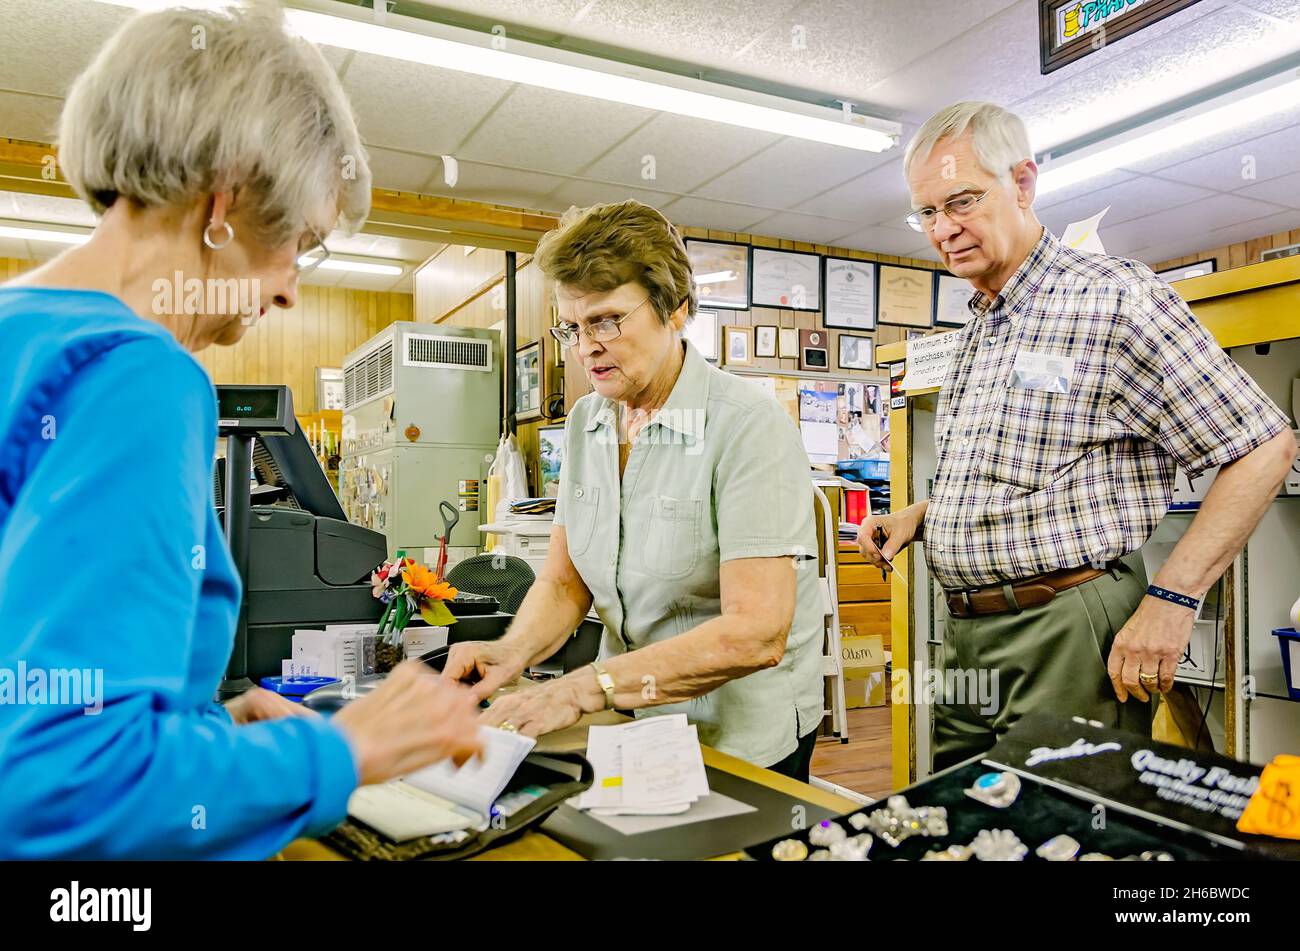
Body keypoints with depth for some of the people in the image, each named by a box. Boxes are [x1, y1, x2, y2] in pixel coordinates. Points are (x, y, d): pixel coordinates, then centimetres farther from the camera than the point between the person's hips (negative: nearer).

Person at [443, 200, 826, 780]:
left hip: (741, 745, -5)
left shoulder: (748, 426, -18)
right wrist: (513, 652, -17)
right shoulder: (585, 424, 3)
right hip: (630, 724, 5)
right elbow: (563, 582, 4)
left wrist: (584, 689, -30)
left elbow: (756, 633, -25)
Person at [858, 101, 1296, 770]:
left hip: (1070, 635, -8)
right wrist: (917, 517, 8)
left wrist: (1172, 599, -17)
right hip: (966, 635, 8)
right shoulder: (977, 329, 16)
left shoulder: (1114, 297, -9)